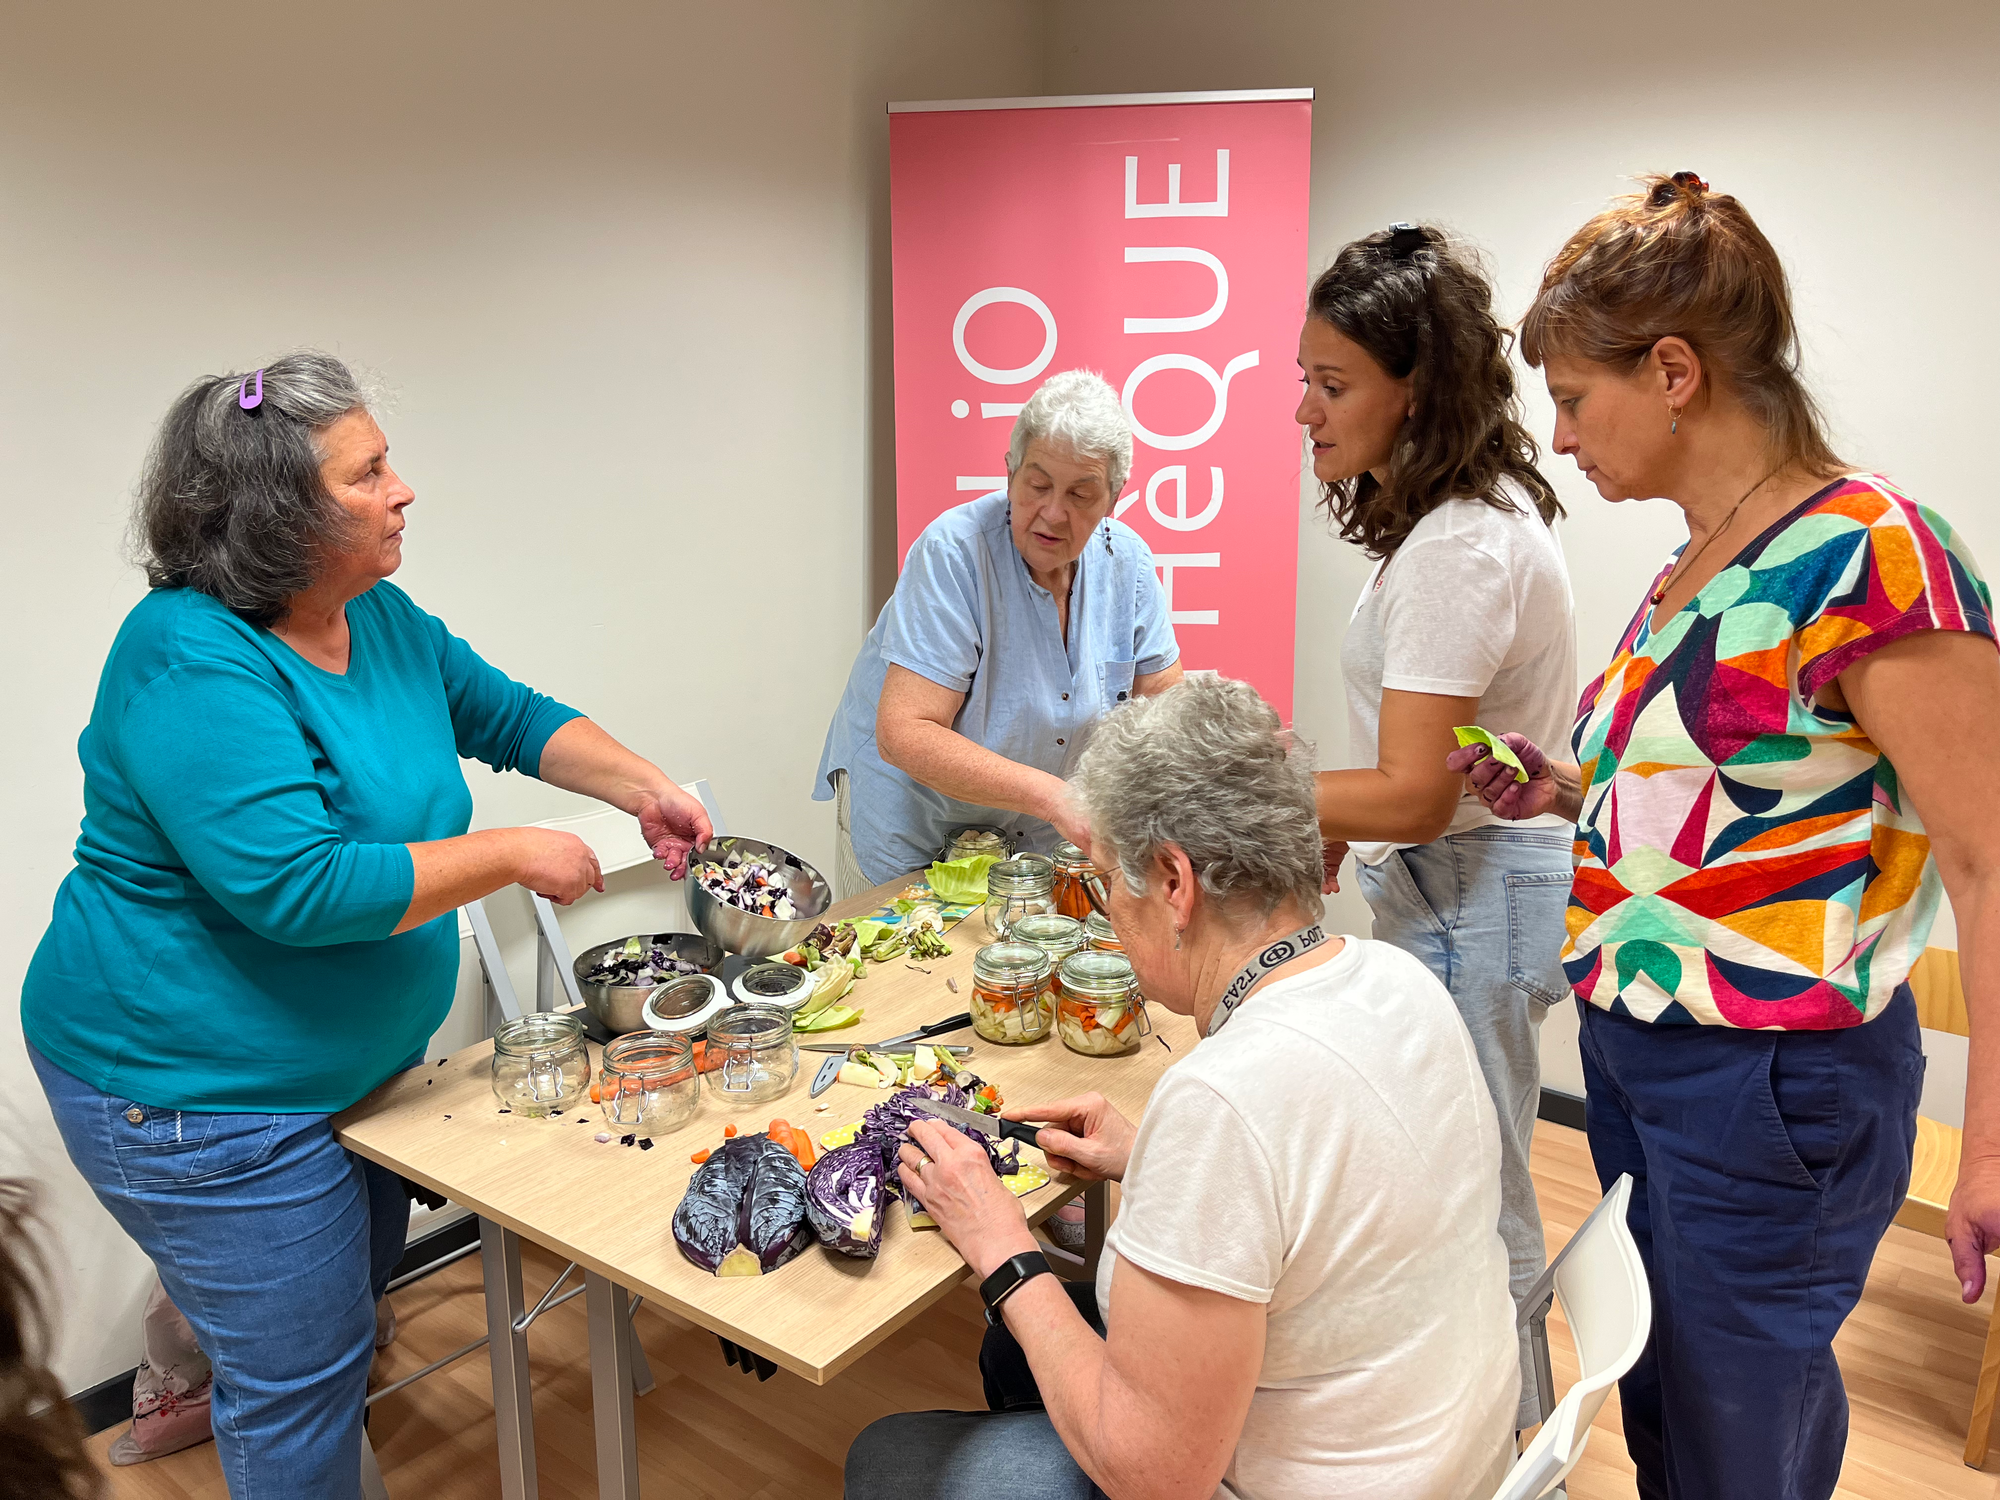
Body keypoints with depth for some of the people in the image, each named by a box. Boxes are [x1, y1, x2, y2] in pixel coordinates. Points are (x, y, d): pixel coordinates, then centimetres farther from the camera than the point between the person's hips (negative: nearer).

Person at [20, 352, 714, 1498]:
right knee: (308, 1374, 4)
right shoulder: (193, 661, -27)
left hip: (352, 1056, 9)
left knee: (353, 1306, 25)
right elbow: (296, 889, -34)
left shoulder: (382, 619, 0)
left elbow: (509, 715, 11)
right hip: (195, 1093, -9)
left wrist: (645, 789, -3)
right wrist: (515, 855, -26)